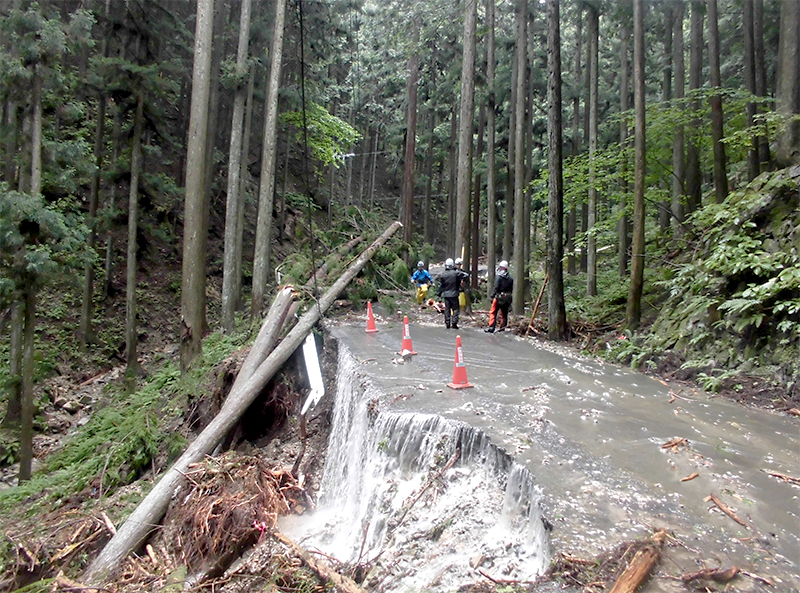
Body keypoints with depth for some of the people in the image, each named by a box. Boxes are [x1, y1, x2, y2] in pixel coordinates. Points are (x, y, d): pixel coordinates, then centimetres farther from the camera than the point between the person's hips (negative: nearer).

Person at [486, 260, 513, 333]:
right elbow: (511, 289, 12)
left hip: (499, 297, -6)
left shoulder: (499, 276, -9)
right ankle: (502, 328, 14)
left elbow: (496, 288, -14)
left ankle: (491, 327, -8)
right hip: (507, 298, 6)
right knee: (504, 313, 12)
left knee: (493, 312, -2)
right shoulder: (510, 277, 9)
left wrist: (492, 296, -11)